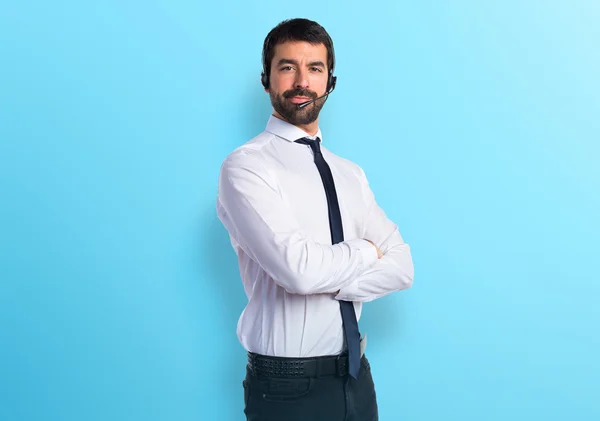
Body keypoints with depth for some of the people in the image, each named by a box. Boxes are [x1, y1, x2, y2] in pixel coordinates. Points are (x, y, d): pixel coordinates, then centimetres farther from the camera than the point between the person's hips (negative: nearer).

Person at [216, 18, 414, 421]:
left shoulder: (351, 173, 10)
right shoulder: (245, 166, -11)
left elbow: (401, 267, 0)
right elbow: (298, 268, -24)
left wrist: (331, 281, -16)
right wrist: (365, 251, -6)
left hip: (356, 375, 6)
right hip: (287, 385, -5)